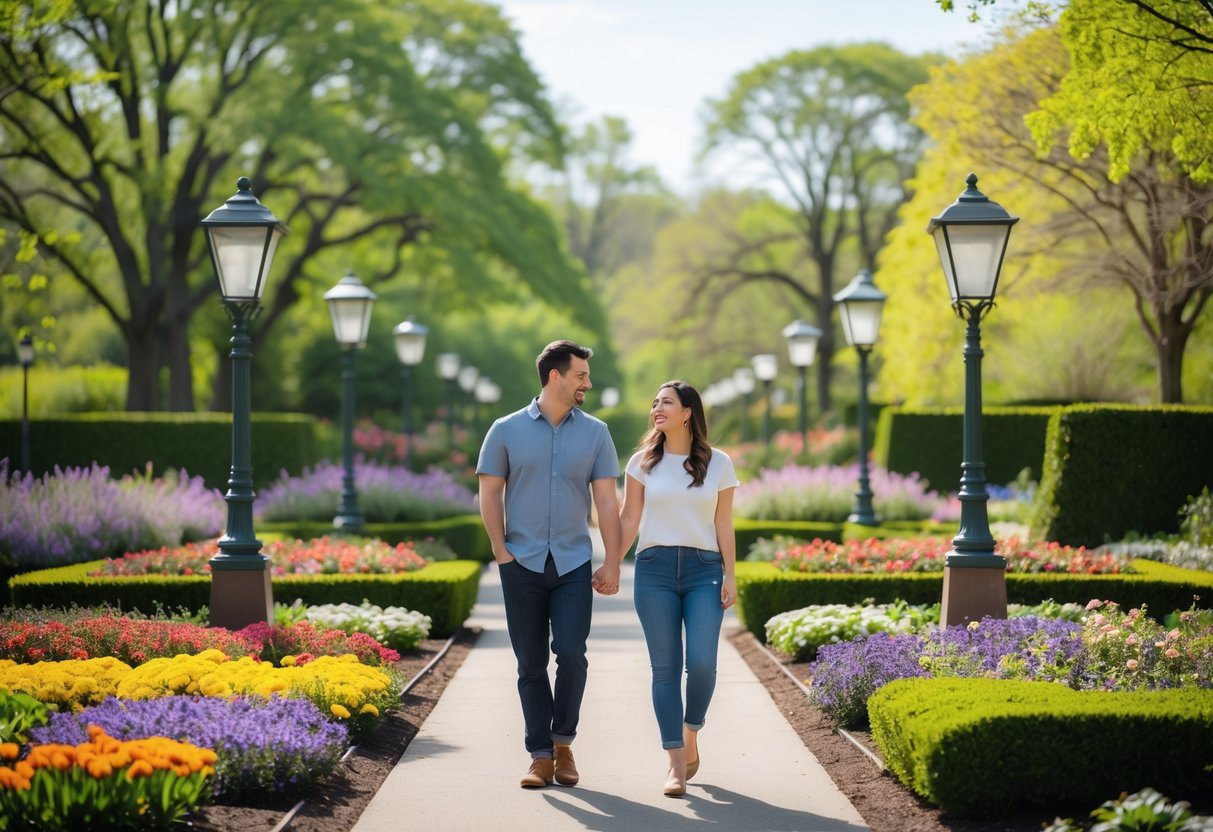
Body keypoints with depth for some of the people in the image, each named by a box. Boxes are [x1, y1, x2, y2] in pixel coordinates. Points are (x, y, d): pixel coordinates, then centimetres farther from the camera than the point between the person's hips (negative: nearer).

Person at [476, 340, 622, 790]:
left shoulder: (594, 432, 5)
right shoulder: (507, 431, 2)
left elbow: (607, 502, 3)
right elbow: (489, 494, 5)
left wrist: (613, 565, -1)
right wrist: (501, 552, -4)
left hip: (573, 564, 0)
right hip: (522, 566, 0)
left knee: (571, 654, -11)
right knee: (531, 663, 2)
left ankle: (563, 741, 10)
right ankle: (540, 756, 9)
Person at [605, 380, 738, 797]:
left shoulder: (718, 463, 6)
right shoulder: (643, 462, 7)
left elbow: (723, 524, 7)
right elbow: (628, 520, 8)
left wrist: (729, 574, 1)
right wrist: (610, 566, 0)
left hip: (704, 570, -1)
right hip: (655, 569, 1)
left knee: (702, 663, -13)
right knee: (665, 667, -3)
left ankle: (690, 738, 14)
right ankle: (677, 763, 0)